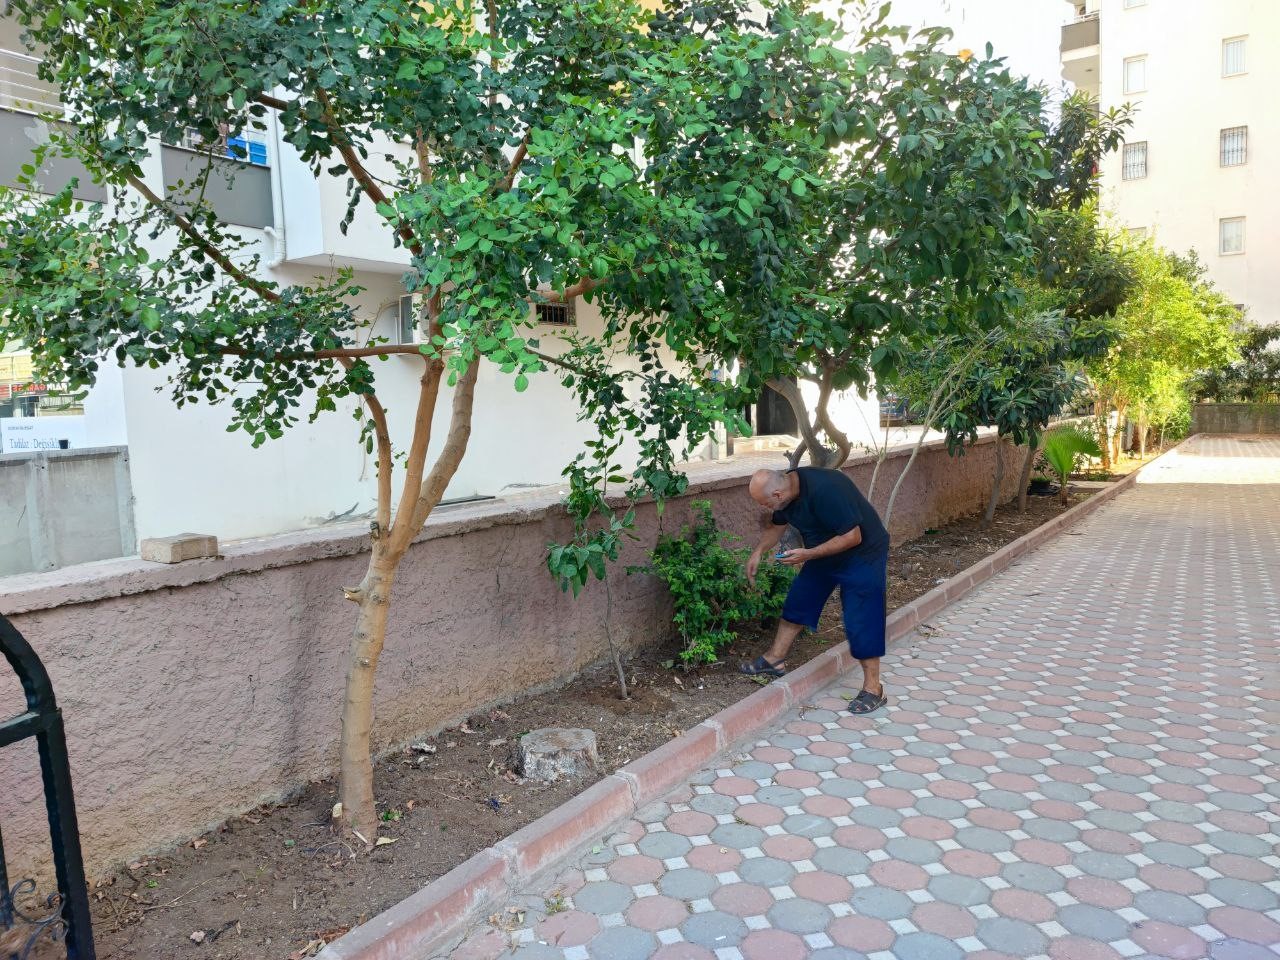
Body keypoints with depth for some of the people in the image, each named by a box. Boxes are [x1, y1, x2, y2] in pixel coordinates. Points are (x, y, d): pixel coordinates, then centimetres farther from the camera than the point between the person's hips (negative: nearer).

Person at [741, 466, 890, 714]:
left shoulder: (824, 490, -36)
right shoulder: (786, 489, -9)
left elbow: (852, 537, -32)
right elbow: (777, 526, 11)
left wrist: (808, 554, -30)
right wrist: (758, 552, -1)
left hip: (862, 554, -8)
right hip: (824, 553, 8)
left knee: (860, 623, -6)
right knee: (798, 601, 11)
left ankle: (873, 689, 6)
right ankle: (775, 660, 24)